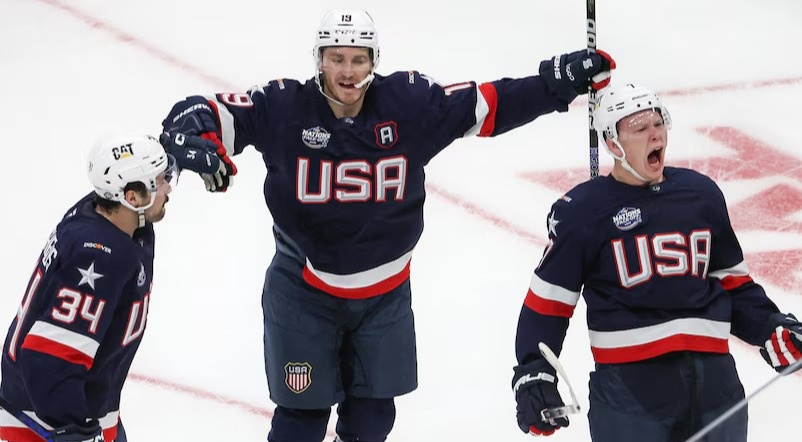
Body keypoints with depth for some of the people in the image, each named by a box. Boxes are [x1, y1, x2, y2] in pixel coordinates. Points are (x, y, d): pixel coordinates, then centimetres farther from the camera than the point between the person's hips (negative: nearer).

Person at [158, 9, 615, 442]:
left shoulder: (409, 102, -12)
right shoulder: (282, 107, -17)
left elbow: (490, 105, -7)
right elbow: (207, 114, -18)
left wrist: (560, 82, -16)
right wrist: (195, 139, -42)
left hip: (384, 292, 3)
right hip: (303, 292, -3)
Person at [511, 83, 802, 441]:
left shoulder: (701, 193, 9)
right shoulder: (582, 212, -4)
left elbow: (730, 279, 19)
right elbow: (548, 300, -1)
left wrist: (771, 330, 7)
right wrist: (533, 376, -9)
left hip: (712, 376, 4)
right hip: (627, 384, -4)